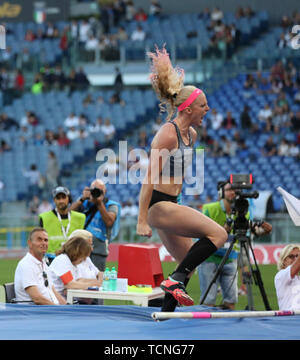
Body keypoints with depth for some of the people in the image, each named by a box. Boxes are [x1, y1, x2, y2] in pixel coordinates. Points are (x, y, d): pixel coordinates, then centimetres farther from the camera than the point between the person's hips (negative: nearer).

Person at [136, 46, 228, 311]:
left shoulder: (191, 135, 12)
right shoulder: (168, 134, -16)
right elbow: (151, 178, -18)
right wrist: (142, 221, -21)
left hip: (170, 205, 10)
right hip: (158, 205, -10)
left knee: (188, 265, 12)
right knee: (218, 234, -18)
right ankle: (175, 280, -17)